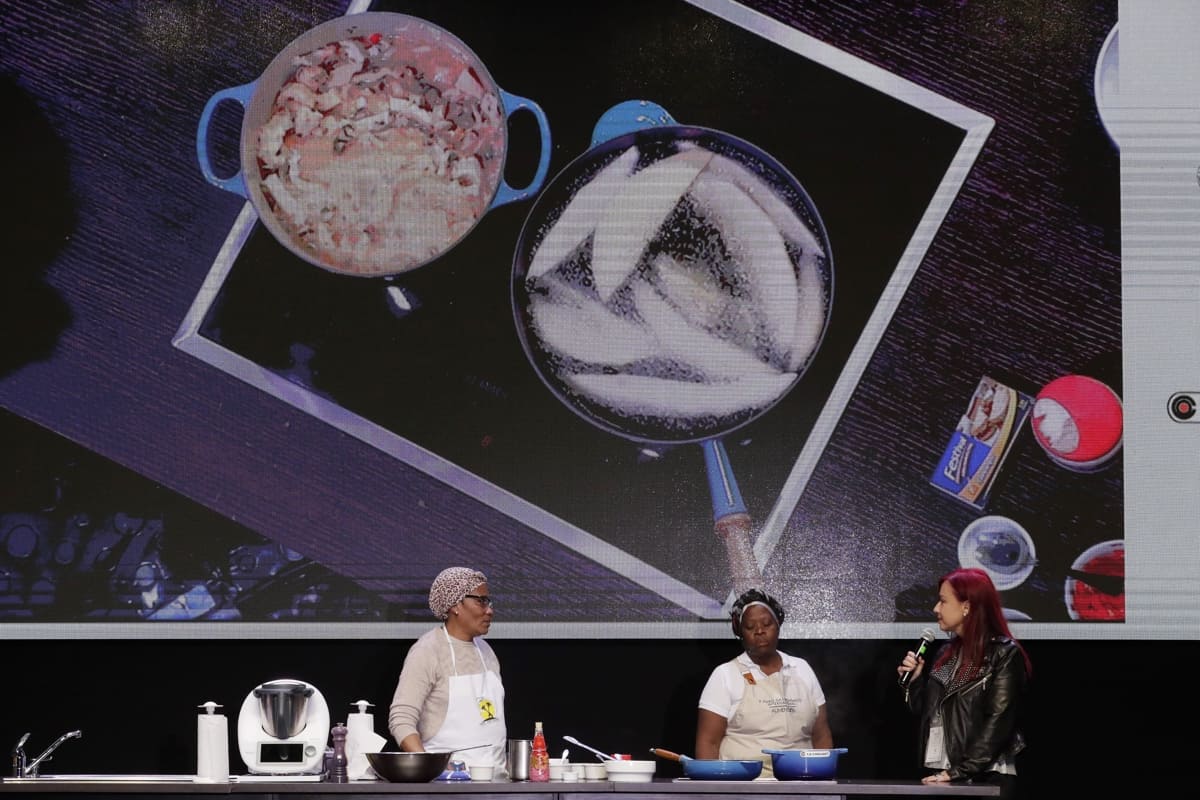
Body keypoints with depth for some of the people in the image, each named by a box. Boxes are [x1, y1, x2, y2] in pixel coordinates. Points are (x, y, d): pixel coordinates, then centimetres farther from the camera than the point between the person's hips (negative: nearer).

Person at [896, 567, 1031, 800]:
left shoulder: (1004, 655, -5)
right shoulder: (946, 654, 16)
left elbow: (998, 722, -14)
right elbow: (927, 713, 20)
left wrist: (959, 772, -19)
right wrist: (914, 678, 4)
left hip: (986, 779, -6)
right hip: (942, 777, 6)